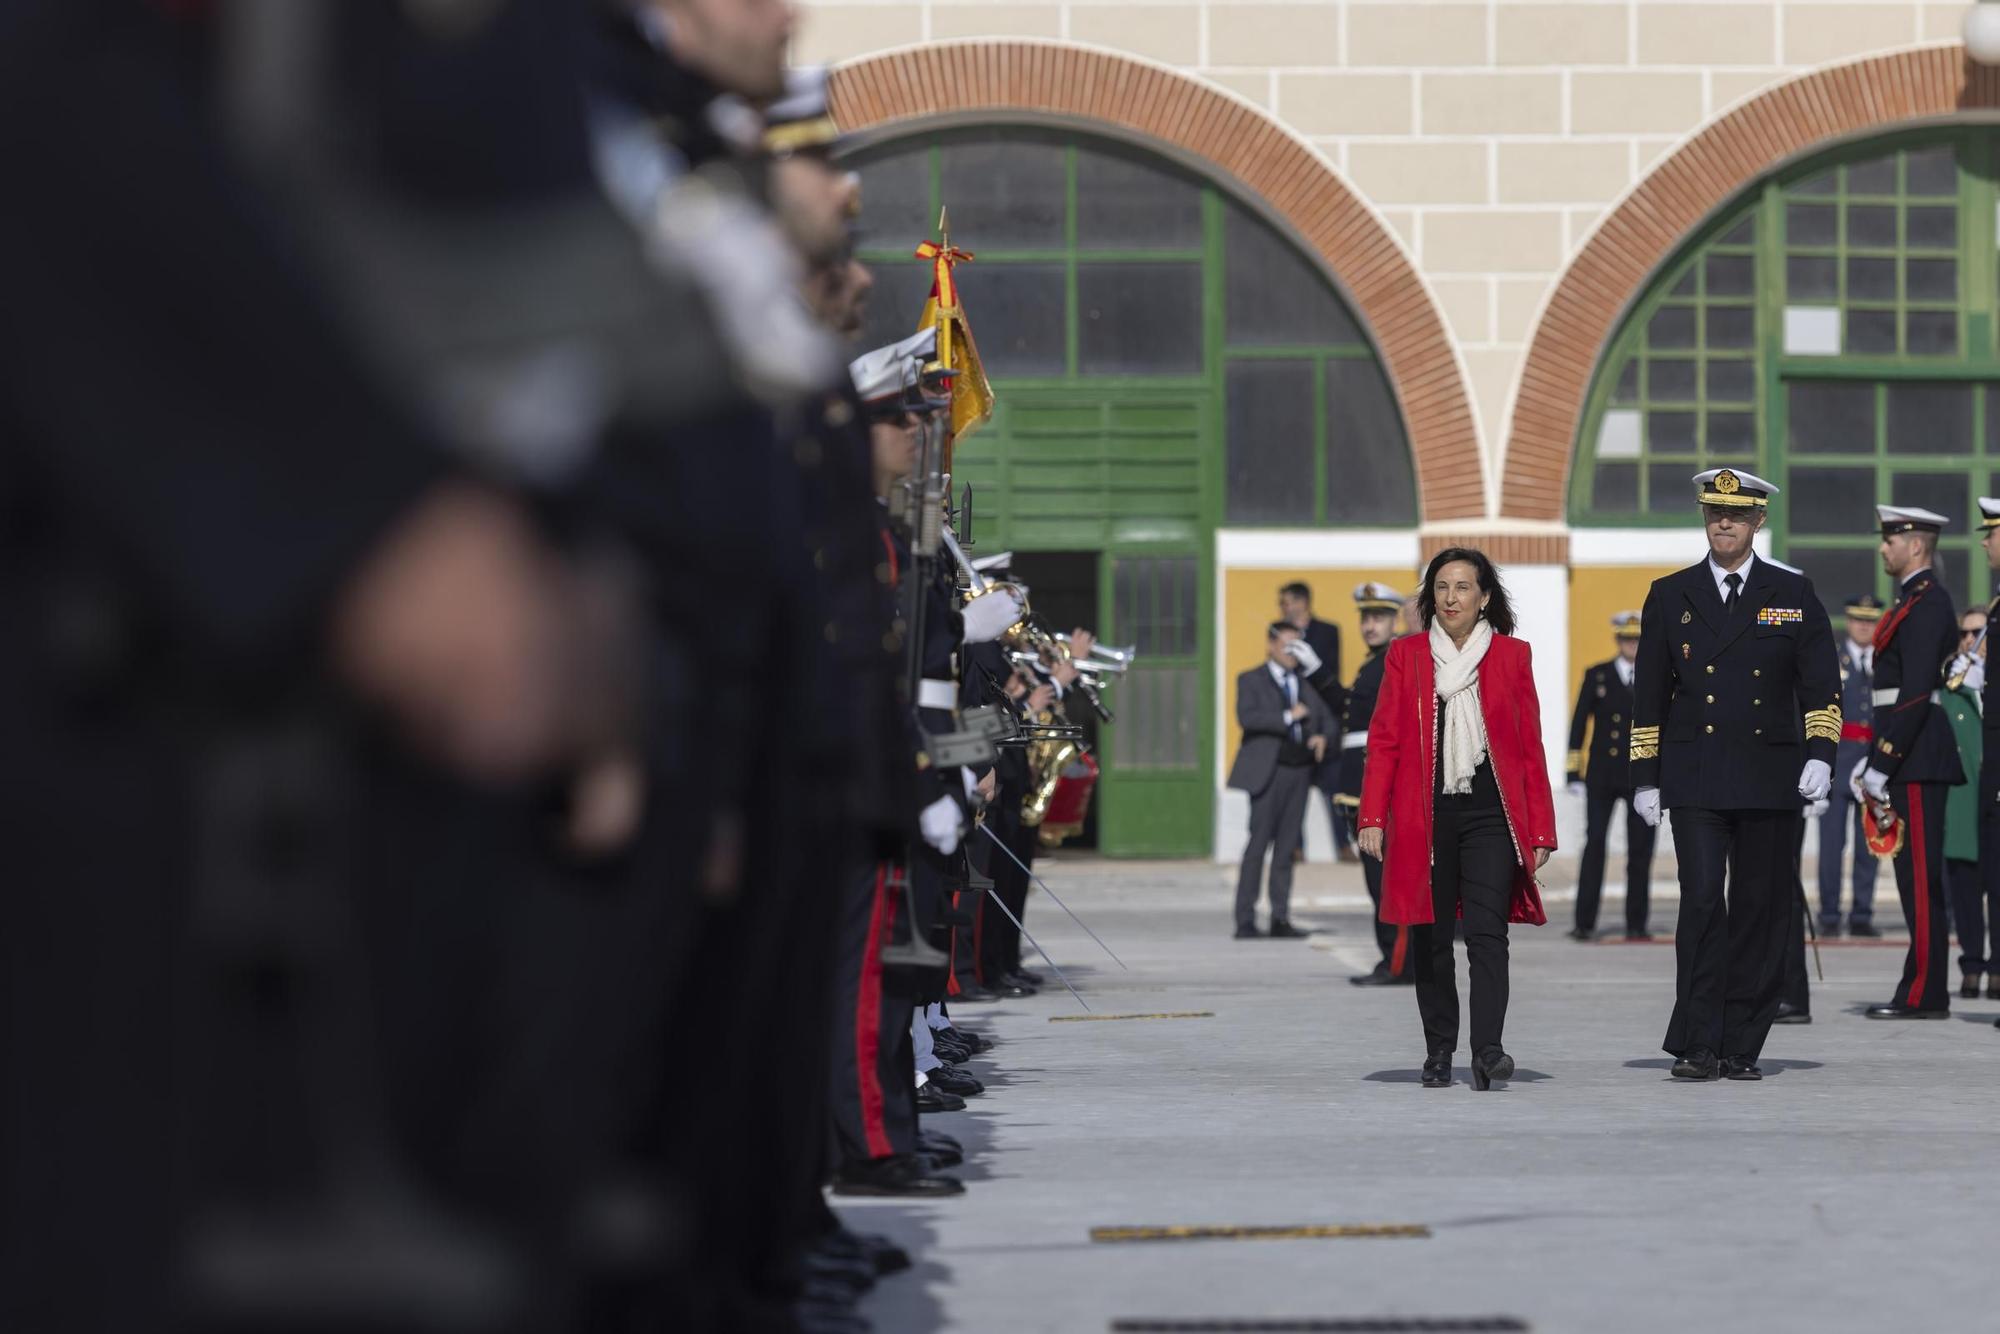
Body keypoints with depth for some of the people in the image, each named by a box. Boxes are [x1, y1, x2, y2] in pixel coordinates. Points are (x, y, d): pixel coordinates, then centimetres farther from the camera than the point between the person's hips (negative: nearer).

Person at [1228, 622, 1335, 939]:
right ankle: (1245, 921, -5)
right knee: (1259, 842, -7)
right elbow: (1246, 717, -14)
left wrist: (1323, 737, 0)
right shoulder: (1251, 681, 2)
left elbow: (1326, 717, 22)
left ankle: (1280, 919, 9)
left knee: (1286, 847, 6)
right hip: (1268, 770, -5)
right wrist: (1287, 717, -17)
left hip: (1299, 770, 5)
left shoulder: (1306, 683, 19)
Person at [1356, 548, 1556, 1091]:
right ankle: (1439, 1053, 12)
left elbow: (1530, 750, 8)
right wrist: (1373, 817, -3)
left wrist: (1541, 831, 4)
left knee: (1487, 933, -12)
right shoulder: (1405, 655, 9)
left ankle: (1487, 1050, -19)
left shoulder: (1513, 656, 7)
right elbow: (1383, 741, 7)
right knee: (1431, 939, 4)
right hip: (1424, 816, 1)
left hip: (1491, 813, -1)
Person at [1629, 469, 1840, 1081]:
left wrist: (1820, 754, -10)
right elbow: (1649, 693, 10)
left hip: (1771, 778, 1)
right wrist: (1645, 776, 5)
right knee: (1702, 903, -11)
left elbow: (1821, 683, 5)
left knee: (1761, 910, 3)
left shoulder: (1794, 594, 7)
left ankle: (1742, 1047, 10)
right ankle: (1699, 1046, -8)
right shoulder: (1670, 595, 9)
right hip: (1696, 782, -1)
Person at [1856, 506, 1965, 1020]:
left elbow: (1916, 694, -20)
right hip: (1909, 761, 10)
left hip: (1918, 761, -10)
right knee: (1916, 877, 10)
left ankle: (1923, 993, -7)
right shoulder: (1914, 600, 19)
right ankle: (1924, 990, 13)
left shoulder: (1927, 603, -13)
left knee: (1921, 876, -8)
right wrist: (1871, 761, 18)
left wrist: (1881, 766, -20)